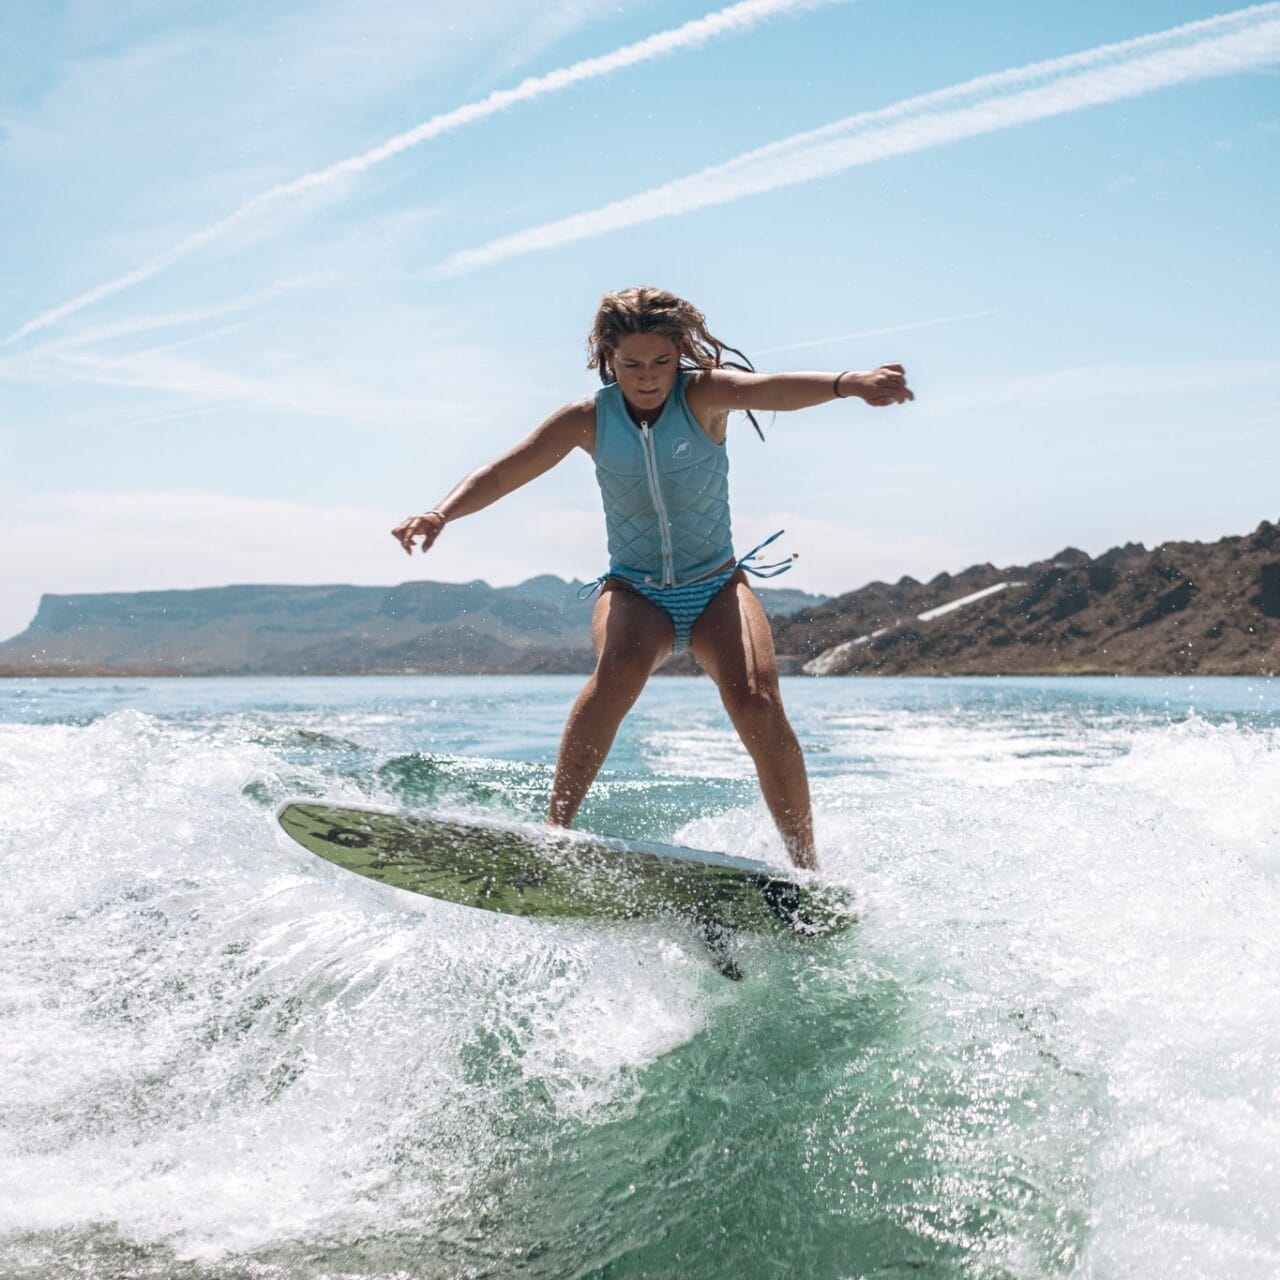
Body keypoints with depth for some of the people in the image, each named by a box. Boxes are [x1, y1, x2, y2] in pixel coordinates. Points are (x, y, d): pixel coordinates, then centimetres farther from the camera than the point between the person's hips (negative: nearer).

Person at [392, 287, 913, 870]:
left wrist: (846, 382, -51)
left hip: (718, 586, 0)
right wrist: (441, 513, -24)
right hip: (634, 591, 1)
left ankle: (807, 866, -15)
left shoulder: (704, 395, -10)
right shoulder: (588, 419, -5)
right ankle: (555, 827, -30)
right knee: (619, 669, -34)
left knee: (757, 703, -25)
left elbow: (769, 388, -32)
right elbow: (500, 475, -4)